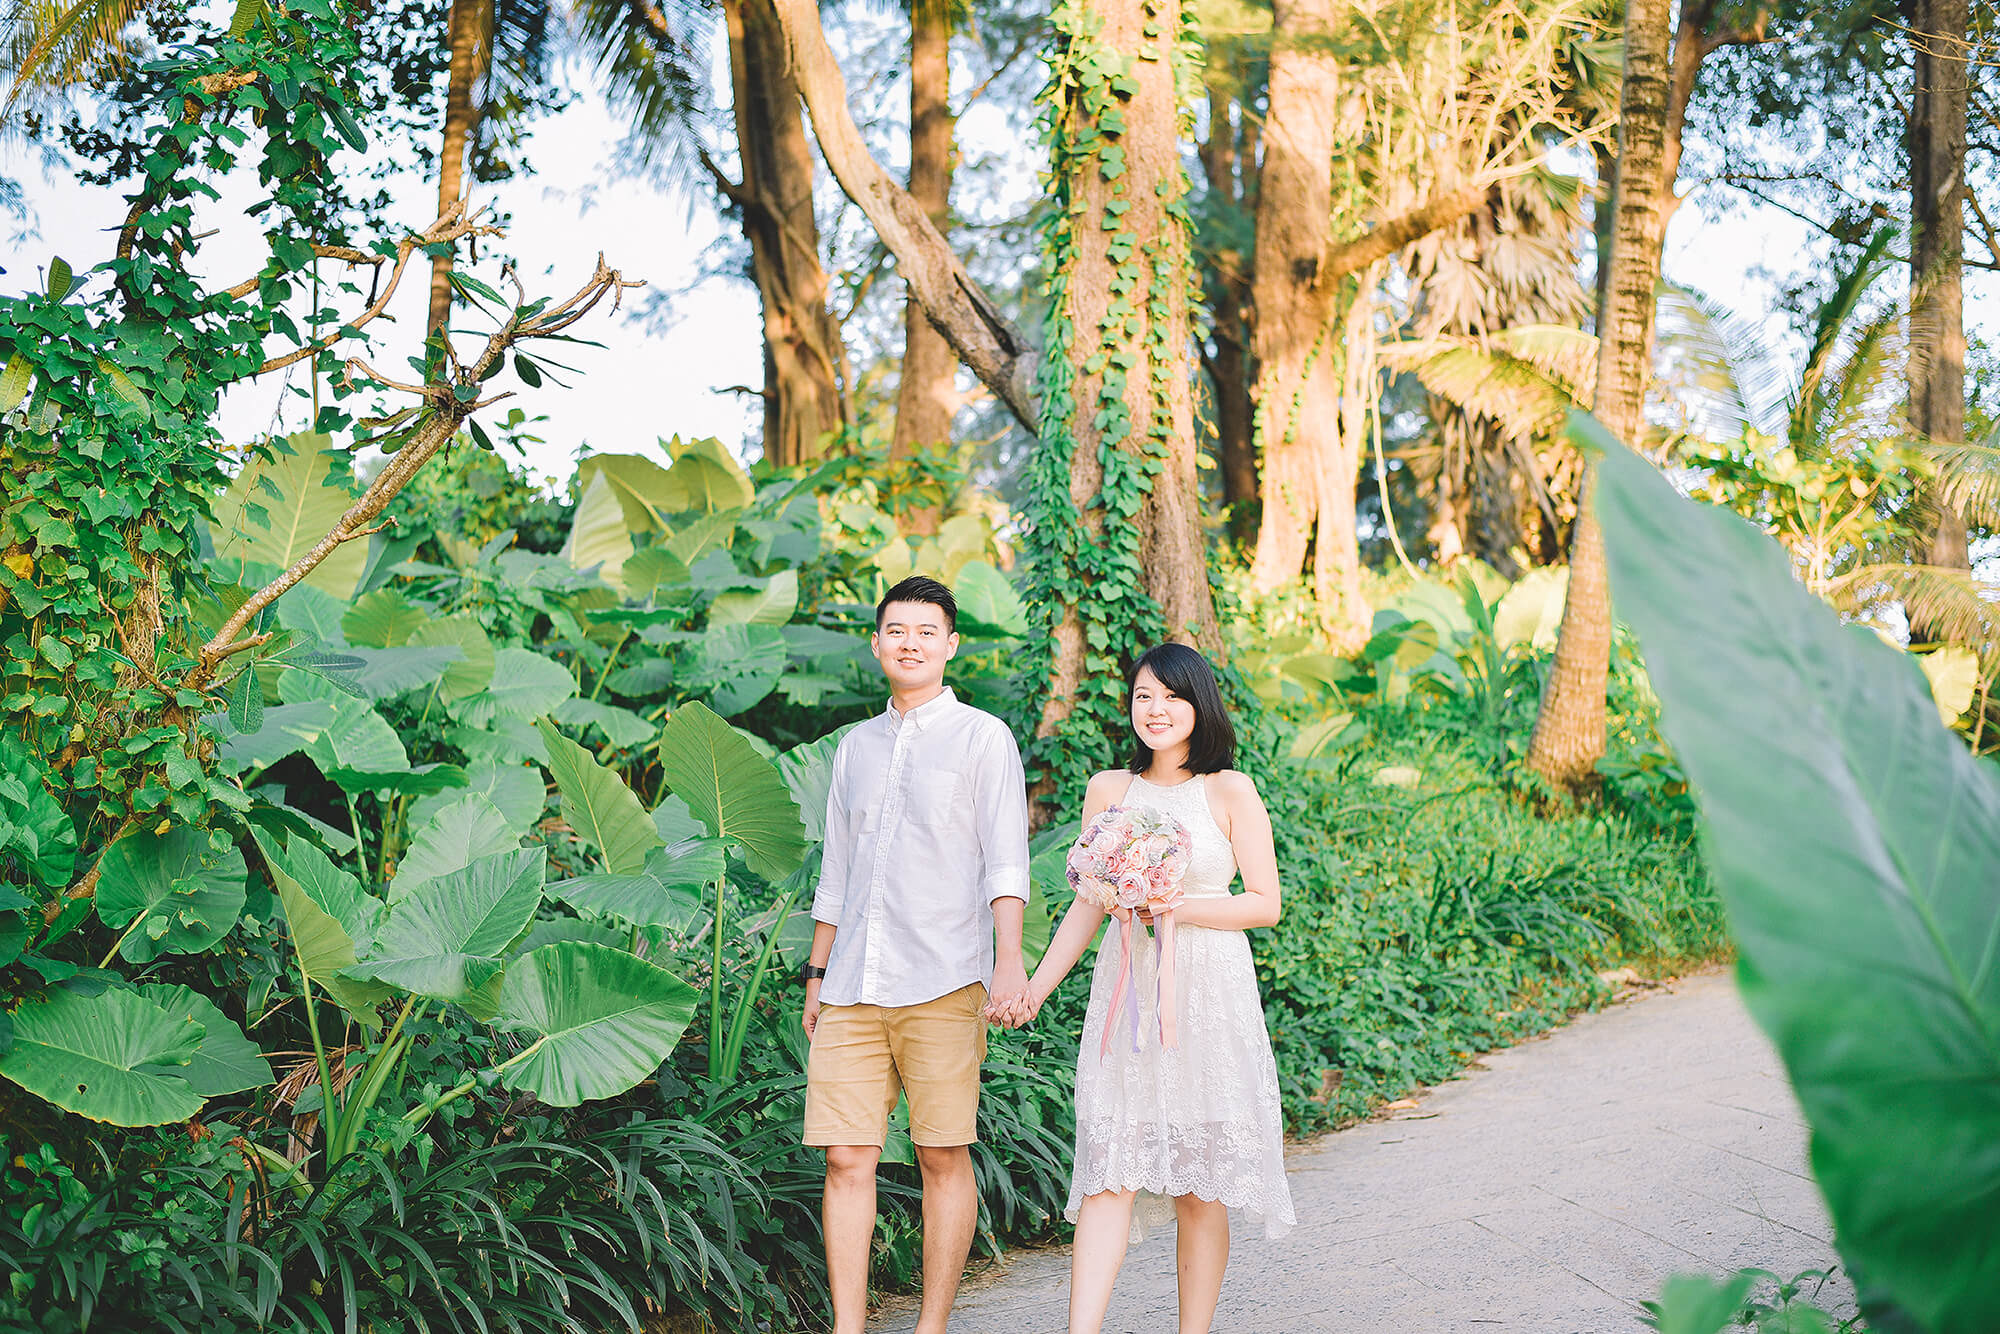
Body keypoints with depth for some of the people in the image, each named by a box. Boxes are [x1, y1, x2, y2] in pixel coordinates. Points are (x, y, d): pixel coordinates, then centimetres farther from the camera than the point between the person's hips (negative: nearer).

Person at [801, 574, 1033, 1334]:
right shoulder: (856, 746, 20)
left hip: (942, 984, -4)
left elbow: (1005, 858, -4)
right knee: (846, 1157, -1)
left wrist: (1009, 957, -17)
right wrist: (817, 974, 21)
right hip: (855, 986, 4)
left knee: (943, 1157, -2)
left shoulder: (982, 737, 5)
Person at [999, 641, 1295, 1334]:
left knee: (1201, 1186, 1)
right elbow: (1089, 904, 14)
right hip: (1127, 990, 2)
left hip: (1209, 994, -2)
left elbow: (1265, 903, 0)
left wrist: (1176, 908, -12)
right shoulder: (1108, 790, 10)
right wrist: (1034, 989, 9)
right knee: (1111, 1173, -6)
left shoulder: (1230, 792, 1)